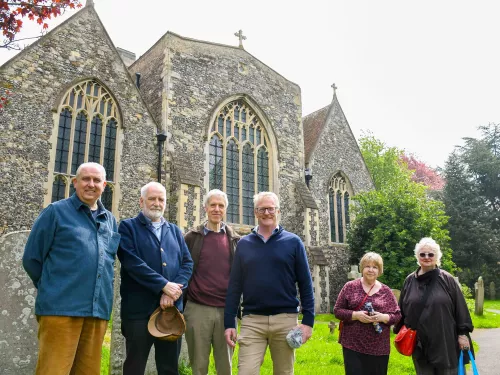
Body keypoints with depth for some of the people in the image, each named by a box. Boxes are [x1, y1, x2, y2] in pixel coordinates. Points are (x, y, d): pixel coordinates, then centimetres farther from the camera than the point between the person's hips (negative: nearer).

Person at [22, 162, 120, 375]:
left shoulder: (110, 220, 15)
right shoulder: (56, 212, 1)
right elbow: (31, 258, 2)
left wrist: (99, 293, 14)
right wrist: (54, 288, 8)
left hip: (98, 310, 5)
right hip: (61, 307, -5)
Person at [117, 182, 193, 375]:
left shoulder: (175, 231, 15)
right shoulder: (128, 227, 1)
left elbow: (187, 263, 6)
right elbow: (132, 262, -14)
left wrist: (174, 290, -11)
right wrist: (164, 285, -16)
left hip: (172, 309, 4)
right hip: (139, 310, -4)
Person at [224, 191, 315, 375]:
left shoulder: (293, 242, 3)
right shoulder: (244, 244, 7)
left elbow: (305, 284, 2)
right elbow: (234, 286, 6)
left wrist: (308, 320, -5)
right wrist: (229, 323, 1)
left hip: (285, 320, 0)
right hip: (252, 320, 1)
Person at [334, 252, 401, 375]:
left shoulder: (386, 291, 5)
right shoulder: (350, 287, 1)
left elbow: (397, 315, 6)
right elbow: (337, 310, 1)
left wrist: (383, 317, -13)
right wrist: (355, 315, -15)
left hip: (379, 347, 2)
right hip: (353, 345, -1)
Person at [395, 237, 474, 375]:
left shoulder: (447, 279, -2)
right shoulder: (410, 281, 4)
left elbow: (460, 307, -2)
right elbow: (401, 309, 10)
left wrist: (463, 333, -4)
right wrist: (400, 331, 9)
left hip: (445, 342, -2)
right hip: (420, 344, 2)